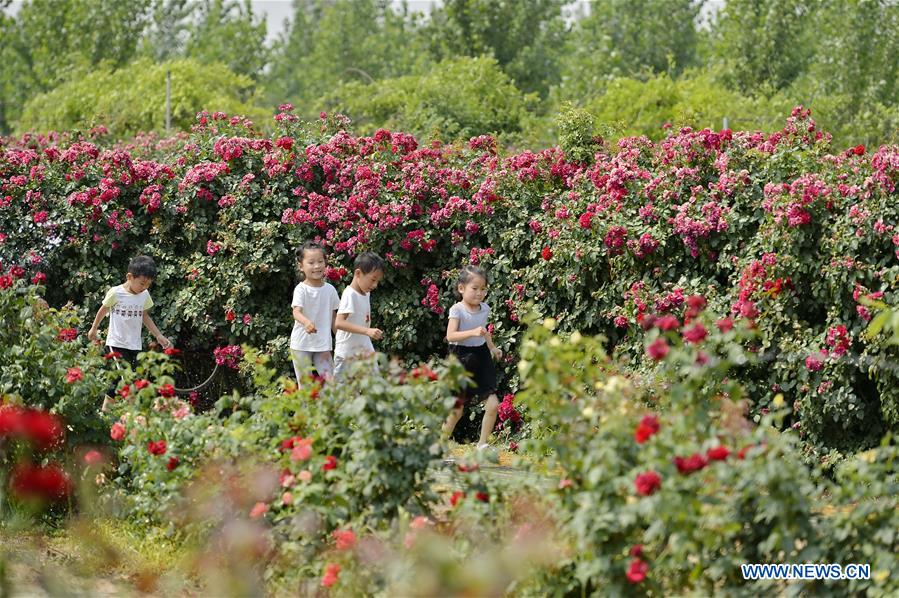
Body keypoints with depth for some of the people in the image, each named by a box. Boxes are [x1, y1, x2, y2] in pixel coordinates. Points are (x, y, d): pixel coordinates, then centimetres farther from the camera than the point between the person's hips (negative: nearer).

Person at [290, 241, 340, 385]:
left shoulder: (330, 290, 4)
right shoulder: (301, 289, -10)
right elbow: (296, 312, -26)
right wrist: (306, 322, -47)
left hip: (323, 345, 3)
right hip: (301, 344, -3)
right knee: (305, 384, 2)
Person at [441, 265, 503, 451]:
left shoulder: (485, 309, 6)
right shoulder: (457, 310, -13)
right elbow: (450, 336, -24)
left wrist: (492, 348, 15)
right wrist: (473, 333, -35)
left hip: (481, 357, 6)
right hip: (462, 357, -6)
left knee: (493, 404, -4)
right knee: (456, 409, -1)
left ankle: (482, 444, 11)